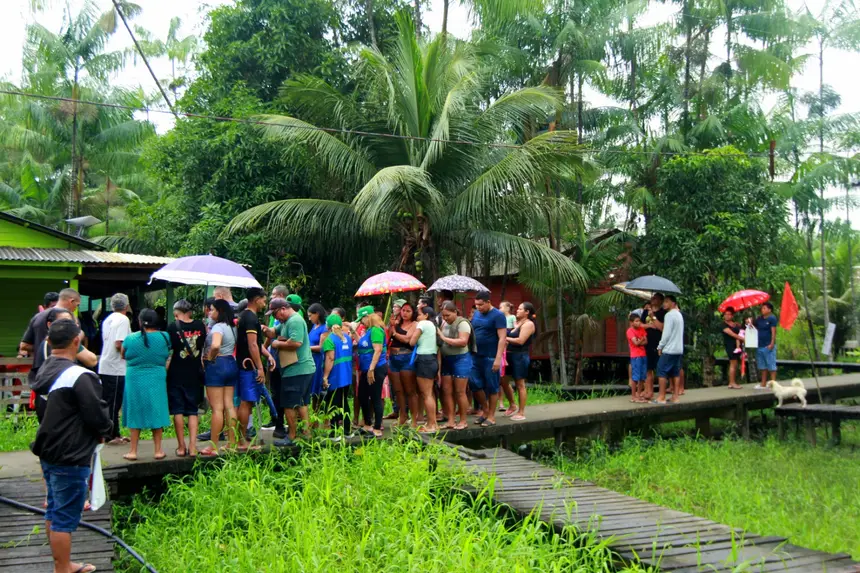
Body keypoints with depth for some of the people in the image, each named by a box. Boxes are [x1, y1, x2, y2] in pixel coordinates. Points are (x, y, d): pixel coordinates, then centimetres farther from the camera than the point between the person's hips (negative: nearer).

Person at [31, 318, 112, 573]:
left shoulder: (44, 371, 5)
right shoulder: (80, 377, -23)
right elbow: (97, 415, -20)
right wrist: (105, 431, 2)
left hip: (48, 453, 9)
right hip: (71, 458, -9)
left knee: (54, 512, 19)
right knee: (65, 518, 0)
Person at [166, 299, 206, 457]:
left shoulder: (173, 326, -9)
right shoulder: (200, 325, 0)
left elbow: (168, 348, -8)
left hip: (176, 374, -3)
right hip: (194, 373, 3)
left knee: (178, 410, 6)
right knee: (192, 411, 9)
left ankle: (181, 447, 8)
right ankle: (192, 446, 3)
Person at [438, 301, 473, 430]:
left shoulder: (462, 323, -12)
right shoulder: (444, 323, 10)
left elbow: (463, 341, -22)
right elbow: (441, 341, 19)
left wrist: (444, 338, -20)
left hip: (460, 359, -7)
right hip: (446, 359, 7)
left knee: (459, 392, -2)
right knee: (447, 391, 4)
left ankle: (463, 421, 8)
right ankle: (450, 420, 10)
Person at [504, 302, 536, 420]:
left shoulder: (528, 324, -10)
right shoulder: (516, 322, 14)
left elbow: (520, 340, -18)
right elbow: (510, 336, 10)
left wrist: (505, 338, -12)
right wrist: (505, 339, -11)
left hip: (520, 356, -8)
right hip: (511, 355, 8)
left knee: (520, 385, -2)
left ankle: (521, 413, 6)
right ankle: (512, 406, 28)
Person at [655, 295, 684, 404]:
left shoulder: (669, 315, -13)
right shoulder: (679, 315, 15)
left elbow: (666, 333, -17)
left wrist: (660, 346, -8)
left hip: (669, 349, -9)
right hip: (679, 349, 9)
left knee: (662, 371, -4)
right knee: (675, 372, 10)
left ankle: (661, 397, -5)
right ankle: (676, 396, 10)